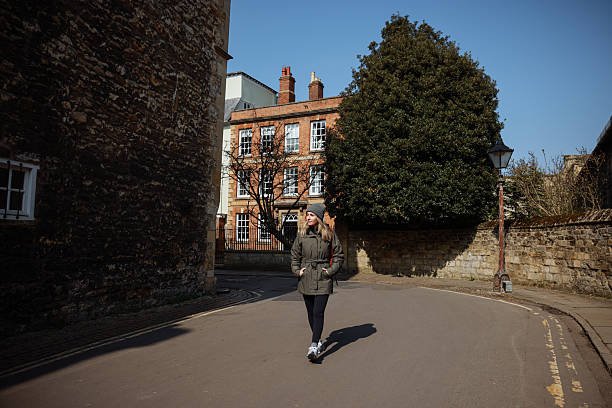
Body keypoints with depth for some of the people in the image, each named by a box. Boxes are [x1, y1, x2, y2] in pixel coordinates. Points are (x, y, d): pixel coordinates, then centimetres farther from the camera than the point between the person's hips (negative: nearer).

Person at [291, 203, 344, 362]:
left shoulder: (329, 234, -4)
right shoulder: (302, 234, 3)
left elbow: (339, 255, 3)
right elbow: (294, 254, 13)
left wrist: (330, 271, -6)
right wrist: (297, 270, 3)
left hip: (323, 279, -3)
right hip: (306, 278, 3)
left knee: (318, 312, -11)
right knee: (311, 312, 12)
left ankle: (314, 346, -11)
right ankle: (318, 340, 29)